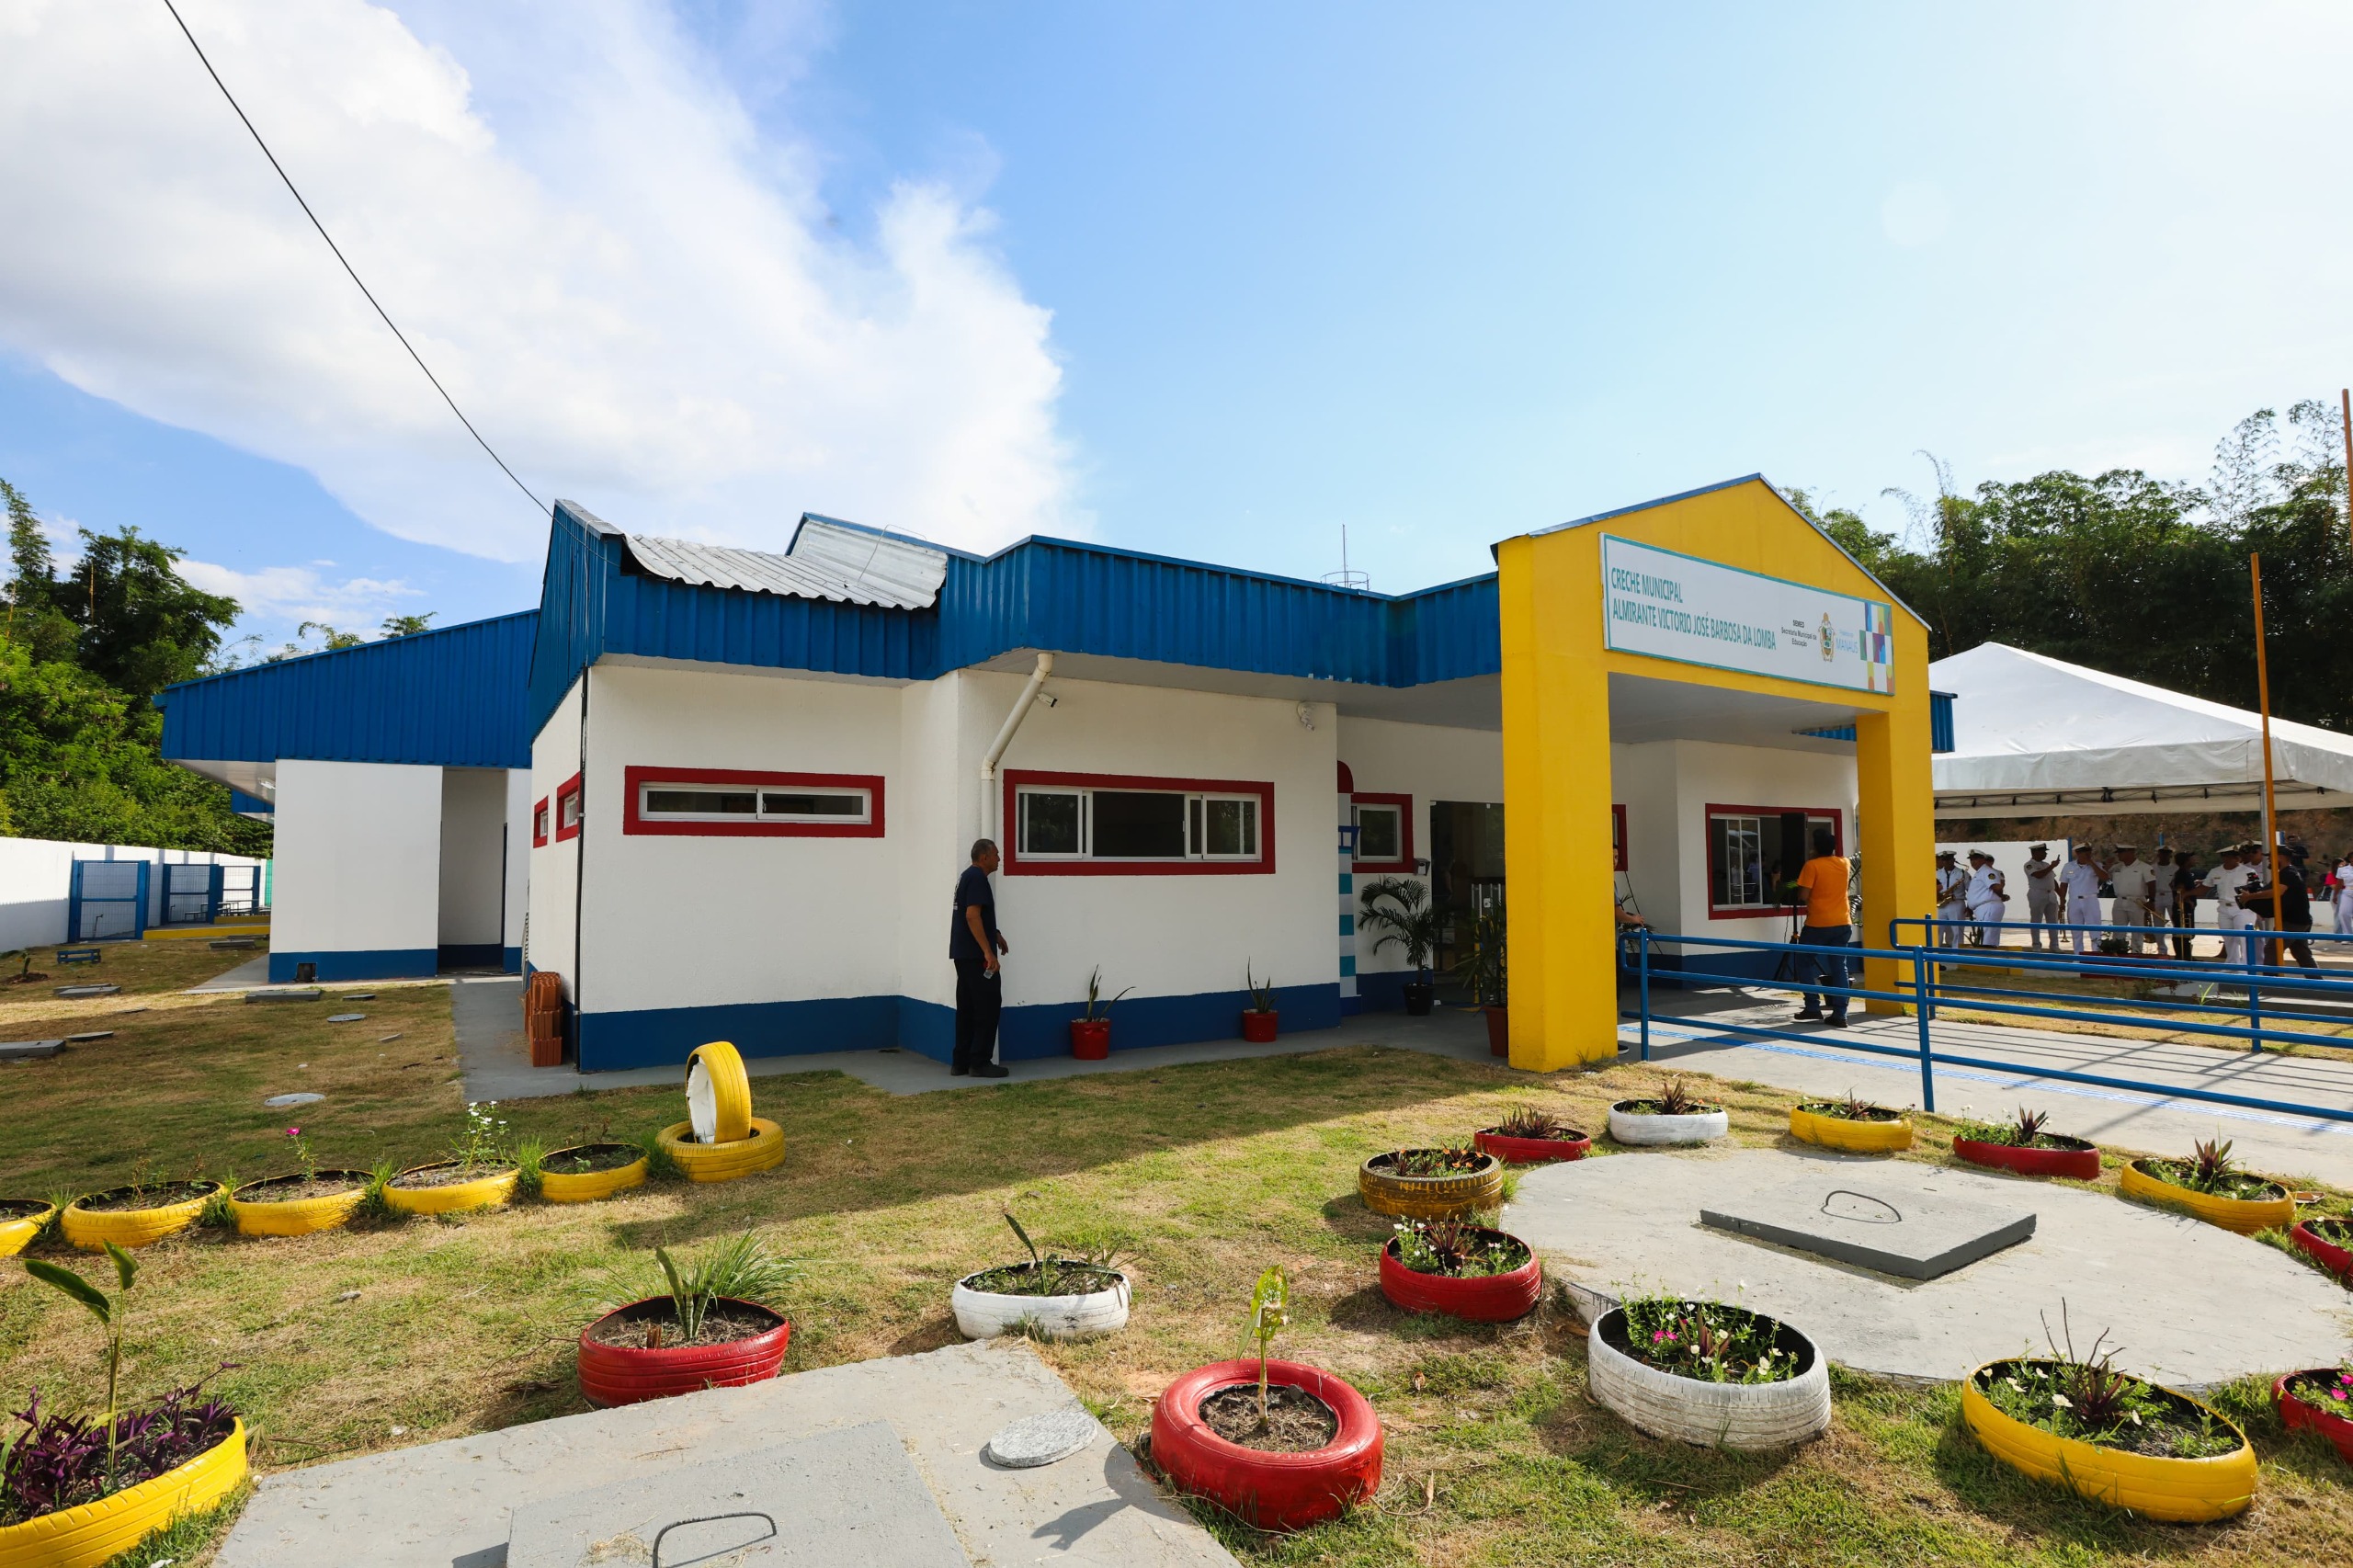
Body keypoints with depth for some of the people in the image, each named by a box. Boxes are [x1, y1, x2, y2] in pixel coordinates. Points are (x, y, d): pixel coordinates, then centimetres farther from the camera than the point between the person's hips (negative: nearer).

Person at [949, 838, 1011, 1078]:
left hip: (963, 954, 10)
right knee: (988, 1006, -5)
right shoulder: (977, 878, -14)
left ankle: (961, 1062, 13)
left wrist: (996, 934, 24)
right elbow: (972, 915, -23)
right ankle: (980, 1062, -3)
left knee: (967, 1008, 11)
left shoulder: (967, 876, 18)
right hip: (976, 956, -10)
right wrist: (988, 951, -25)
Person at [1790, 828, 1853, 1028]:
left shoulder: (1812, 865, -11)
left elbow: (1804, 895, -13)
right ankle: (1840, 1014, 2)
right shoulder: (1844, 863, 6)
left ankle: (1813, 1007, 7)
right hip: (1842, 924, 5)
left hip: (1818, 924, -5)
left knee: (1804, 963, 11)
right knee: (1839, 968, 6)